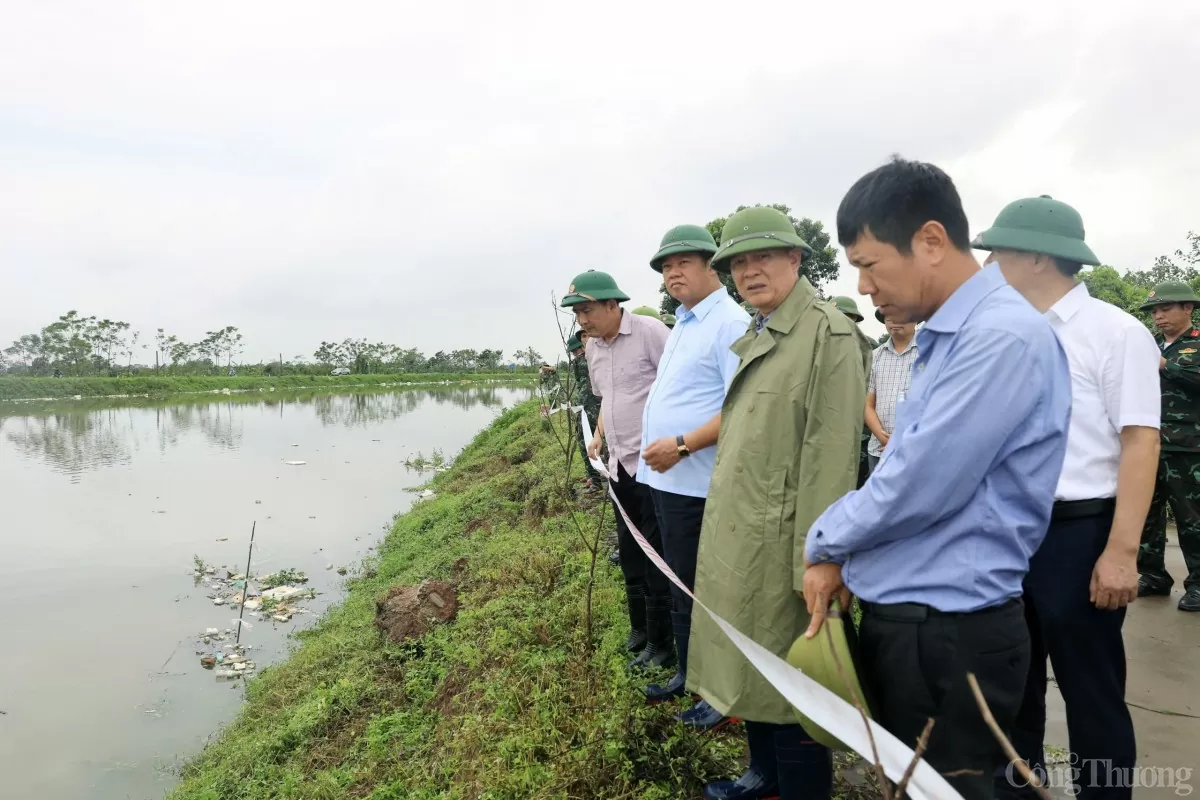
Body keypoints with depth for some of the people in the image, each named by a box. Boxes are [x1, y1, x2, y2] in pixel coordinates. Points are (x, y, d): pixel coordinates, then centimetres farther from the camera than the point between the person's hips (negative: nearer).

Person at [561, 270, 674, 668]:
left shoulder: (650, 331, -14)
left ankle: (661, 643, 15)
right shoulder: (592, 347, 10)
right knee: (629, 550, 17)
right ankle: (640, 628, 33)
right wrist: (598, 436, 13)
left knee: (656, 553, 1)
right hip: (620, 463, 8)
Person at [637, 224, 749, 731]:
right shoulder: (683, 324, 16)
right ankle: (688, 673, 36)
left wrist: (682, 445, -24)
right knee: (678, 585, 20)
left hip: (697, 483, -10)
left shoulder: (730, 323, -14)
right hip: (666, 479, 10)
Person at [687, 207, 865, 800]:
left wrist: (816, 562, -20)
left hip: (777, 543, -8)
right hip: (735, 536, 9)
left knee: (789, 685, 5)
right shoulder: (753, 339, 15)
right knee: (751, 670, 21)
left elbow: (831, 456, -18)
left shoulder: (826, 332, -12)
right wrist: (723, 526, 14)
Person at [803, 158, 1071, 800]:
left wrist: (822, 542, -6)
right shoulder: (944, 336, 10)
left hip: (949, 635, -9)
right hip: (903, 617, 9)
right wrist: (841, 559, 6)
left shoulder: (1003, 337, -21)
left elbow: (916, 490, -24)